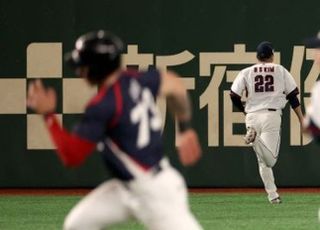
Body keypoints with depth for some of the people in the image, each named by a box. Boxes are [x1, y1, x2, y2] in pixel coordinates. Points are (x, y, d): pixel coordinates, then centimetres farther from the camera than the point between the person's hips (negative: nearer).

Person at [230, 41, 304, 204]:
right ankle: (255, 139, -38)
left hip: (252, 117, 2)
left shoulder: (246, 72, 12)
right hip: (272, 116, -2)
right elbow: (293, 97, 6)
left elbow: (234, 96, 3)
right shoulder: (281, 70, 11)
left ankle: (272, 195, 7)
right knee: (270, 159, -12)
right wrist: (302, 120, 8)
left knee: (263, 160, 14)